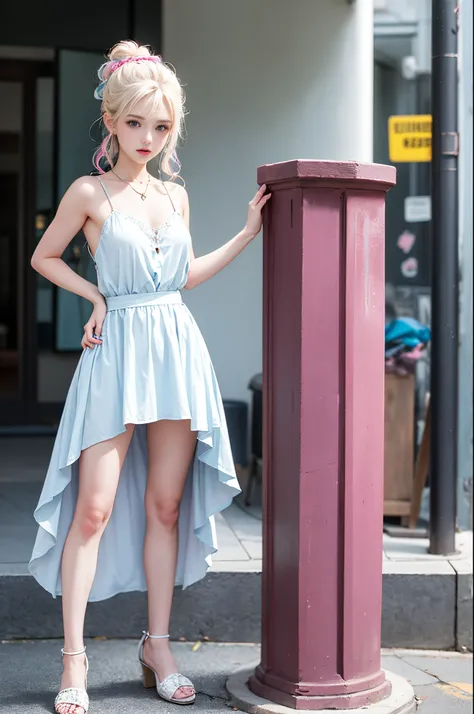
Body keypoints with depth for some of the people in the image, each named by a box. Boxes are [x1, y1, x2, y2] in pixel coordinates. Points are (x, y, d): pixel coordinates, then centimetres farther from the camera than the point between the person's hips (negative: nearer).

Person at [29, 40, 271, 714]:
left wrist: (249, 232, 21)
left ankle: (158, 646, 17)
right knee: (95, 506, -7)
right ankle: (74, 658, 2)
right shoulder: (90, 192, -1)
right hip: (119, 351, -4)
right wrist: (99, 298, 0)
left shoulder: (175, 195, 12)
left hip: (178, 349, 5)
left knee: (166, 503, 7)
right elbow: (44, 257, 9)